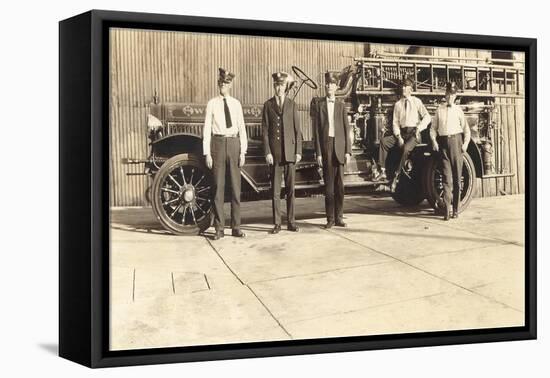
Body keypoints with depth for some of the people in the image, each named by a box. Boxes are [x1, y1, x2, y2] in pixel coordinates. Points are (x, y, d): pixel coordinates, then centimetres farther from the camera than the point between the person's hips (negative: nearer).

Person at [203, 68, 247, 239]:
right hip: (218, 143, -2)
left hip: (234, 143, 2)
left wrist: (243, 151, 2)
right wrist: (207, 153, -5)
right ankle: (219, 228, 8)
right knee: (218, 186, 1)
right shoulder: (212, 103, 2)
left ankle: (236, 227, 11)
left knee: (236, 186, 4)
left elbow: (242, 128, 8)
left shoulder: (236, 104, 7)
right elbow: (207, 129, 0)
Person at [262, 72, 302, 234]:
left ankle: (291, 222, 10)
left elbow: (297, 130, 6)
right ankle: (276, 223, 6)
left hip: (290, 151, 1)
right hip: (274, 152, -1)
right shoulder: (268, 105, 6)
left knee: (290, 189, 4)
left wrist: (298, 151, -1)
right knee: (275, 190, 0)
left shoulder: (292, 105, 8)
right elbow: (265, 130, 2)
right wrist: (267, 152, -6)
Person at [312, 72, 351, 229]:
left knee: (339, 183, 2)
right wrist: (318, 152, -4)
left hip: (339, 146, 1)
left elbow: (346, 129, 8)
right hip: (325, 145, -1)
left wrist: (348, 151, -1)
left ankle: (339, 217, 9)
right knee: (328, 183, 1)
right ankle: (330, 218, 7)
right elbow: (316, 129, 2)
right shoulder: (318, 103, 6)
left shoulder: (341, 105, 10)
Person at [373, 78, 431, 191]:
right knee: (384, 140, -18)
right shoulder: (398, 104, 12)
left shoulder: (416, 101, 4)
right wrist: (398, 136, -8)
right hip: (401, 132, 4)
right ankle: (382, 171, -20)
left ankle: (397, 175, -25)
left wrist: (419, 128, -13)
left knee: (406, 148, -34)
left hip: (413, 132, -4)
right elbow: (395, 122, 8)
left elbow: (427, 117, -1)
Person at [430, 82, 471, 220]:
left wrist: (465, 144, -1)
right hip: (443, 142, 0)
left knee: (457, 176, 3)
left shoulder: (458, 110, 6)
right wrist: (434, 141, -4)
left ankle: (455, 209, 11)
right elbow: (433, 128, 9)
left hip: (456, 140, 0)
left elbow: (466, 129, 9)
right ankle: (446, 210, -5)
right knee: (446, 176, -4)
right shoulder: (439, 109, 7)